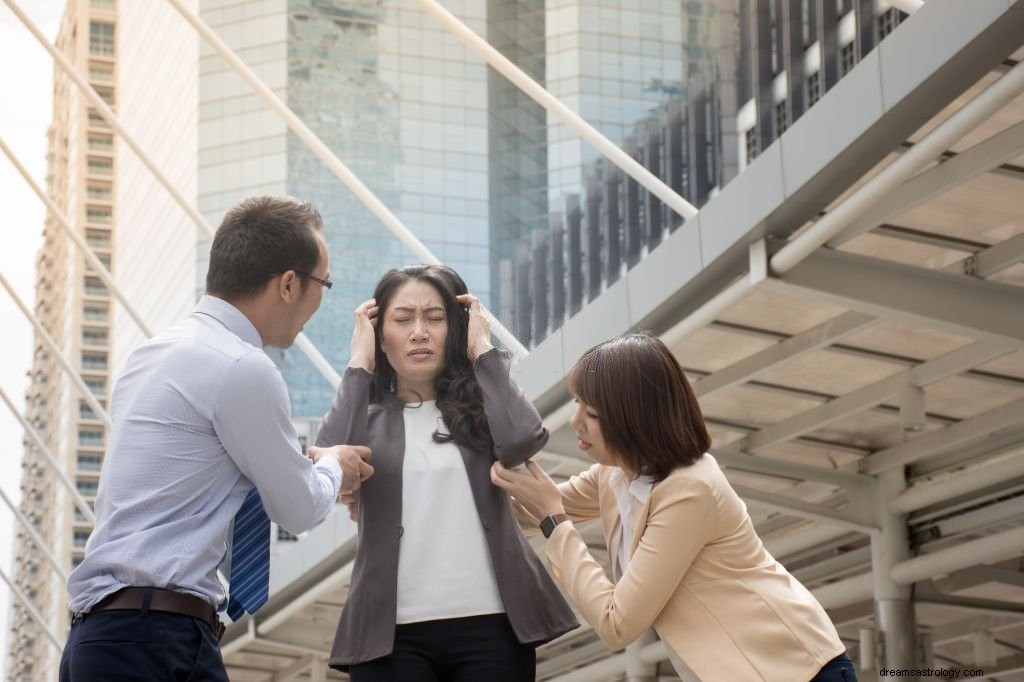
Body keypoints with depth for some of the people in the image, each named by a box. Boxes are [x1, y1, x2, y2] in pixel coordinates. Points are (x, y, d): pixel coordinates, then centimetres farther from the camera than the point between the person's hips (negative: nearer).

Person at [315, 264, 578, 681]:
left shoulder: (480, 406, 9)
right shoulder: (368, 416, 8)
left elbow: (524, 439, -13)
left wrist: (482, 349, -1)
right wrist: (360, 365, -3)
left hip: (491, 626, 1)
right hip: (393, 634, 0)